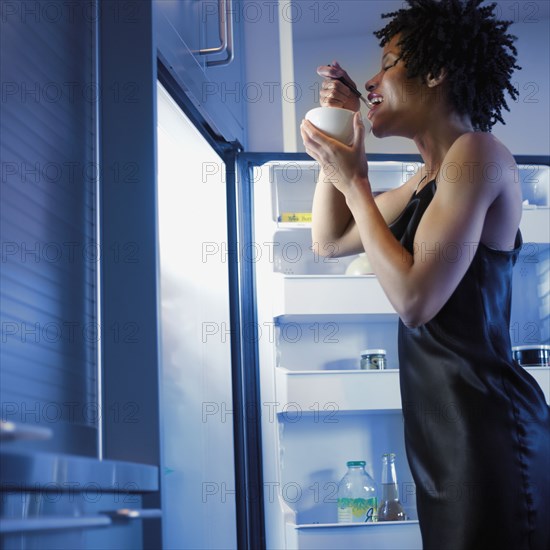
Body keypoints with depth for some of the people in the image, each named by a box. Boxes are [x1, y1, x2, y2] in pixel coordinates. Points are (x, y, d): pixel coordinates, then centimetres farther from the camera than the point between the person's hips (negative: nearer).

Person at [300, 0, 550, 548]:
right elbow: (329, 240, 24)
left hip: (487, 427, -9)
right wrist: (335, 137, 15)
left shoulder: (476, 153, -13)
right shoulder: (430, 177, 15)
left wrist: (354, 183, -11)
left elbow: (414, 298, -21)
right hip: (444, 433, 9)